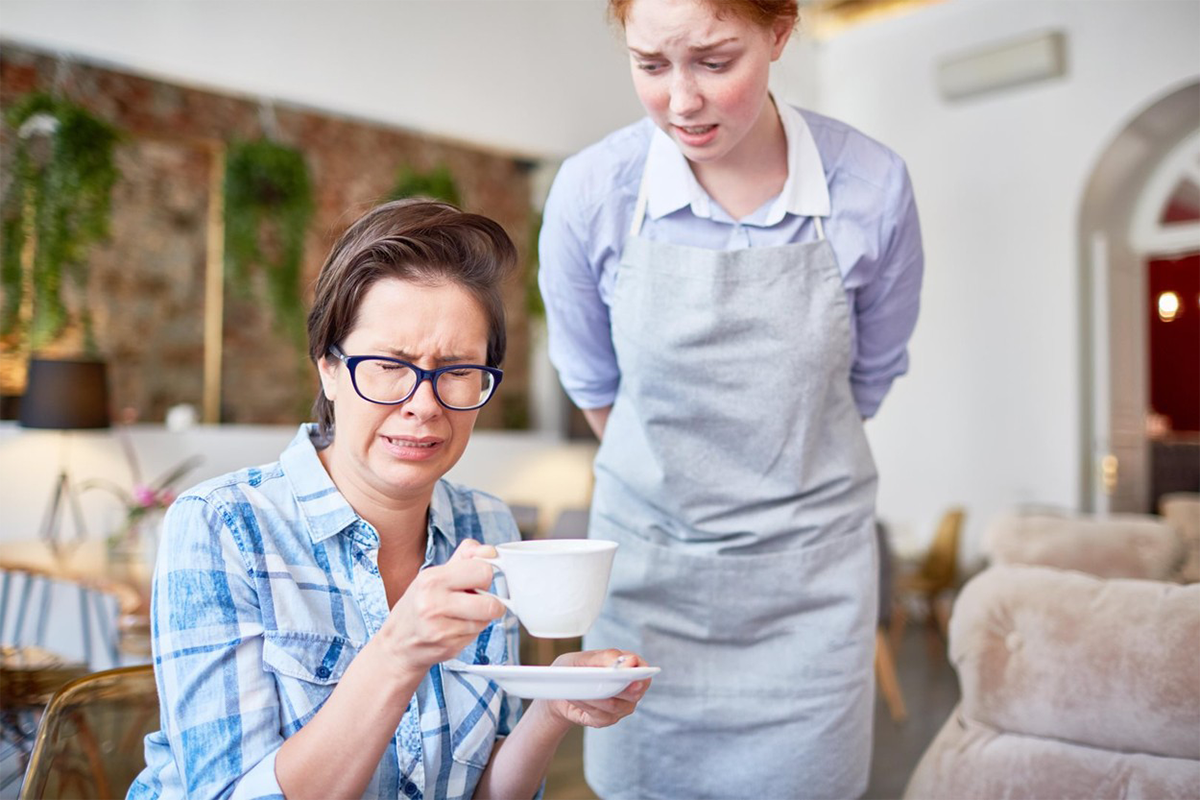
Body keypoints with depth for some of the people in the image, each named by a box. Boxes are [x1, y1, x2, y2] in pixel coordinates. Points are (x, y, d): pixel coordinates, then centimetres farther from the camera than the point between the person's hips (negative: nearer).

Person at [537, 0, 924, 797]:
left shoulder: (873, 186, -13)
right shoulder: (591, 191, -13)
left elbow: (868, 379, 4)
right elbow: (592, 382, 4)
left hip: (810, 564, 0)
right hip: (646, 560, 0)